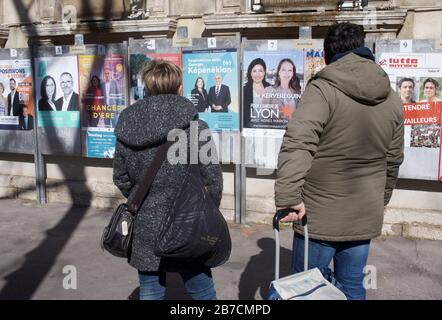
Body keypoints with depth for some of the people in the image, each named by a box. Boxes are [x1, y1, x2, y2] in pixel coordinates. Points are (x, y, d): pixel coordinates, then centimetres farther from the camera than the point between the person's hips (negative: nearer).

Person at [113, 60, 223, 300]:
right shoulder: (194, 127, -12)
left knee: (150, 293, 16)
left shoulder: (126, 127, -1)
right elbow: (212, 177, -11)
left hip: (143, 230, 4)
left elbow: (121, 178, 7)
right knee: (202, 293, 13)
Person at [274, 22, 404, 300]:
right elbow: (393, 160, 15)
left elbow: (297, 145, -27)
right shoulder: (393, 99, 6)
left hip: (320, 217, -5)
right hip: (365, 217, 5)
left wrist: (288, 197, -25)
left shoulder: (323, 90, -13)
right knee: (352, 288, 18)